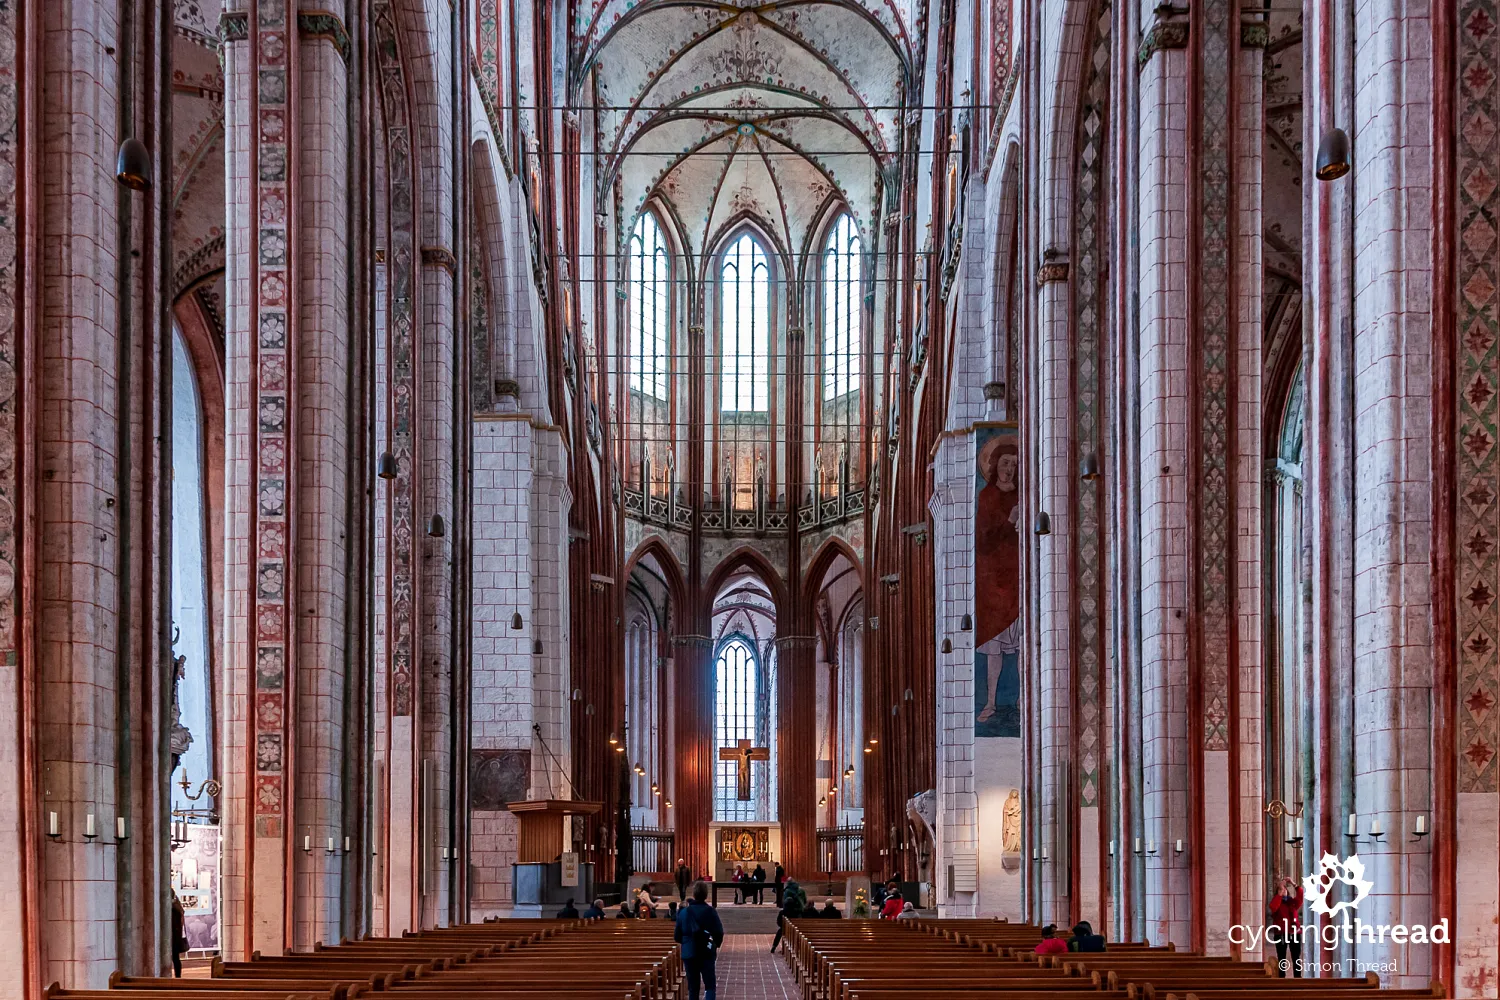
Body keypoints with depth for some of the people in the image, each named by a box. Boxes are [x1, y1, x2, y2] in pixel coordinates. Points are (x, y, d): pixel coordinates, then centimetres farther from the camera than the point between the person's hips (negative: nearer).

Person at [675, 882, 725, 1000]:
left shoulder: (684, 912, 0)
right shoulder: (710, 911, -9)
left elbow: (677, 936, 3)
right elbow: (719, 933, -10)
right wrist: (716, 945, 11)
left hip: (689, 953, 3)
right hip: (707, 953, -3)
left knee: (693, 987, 10)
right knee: (710, 985, 0)